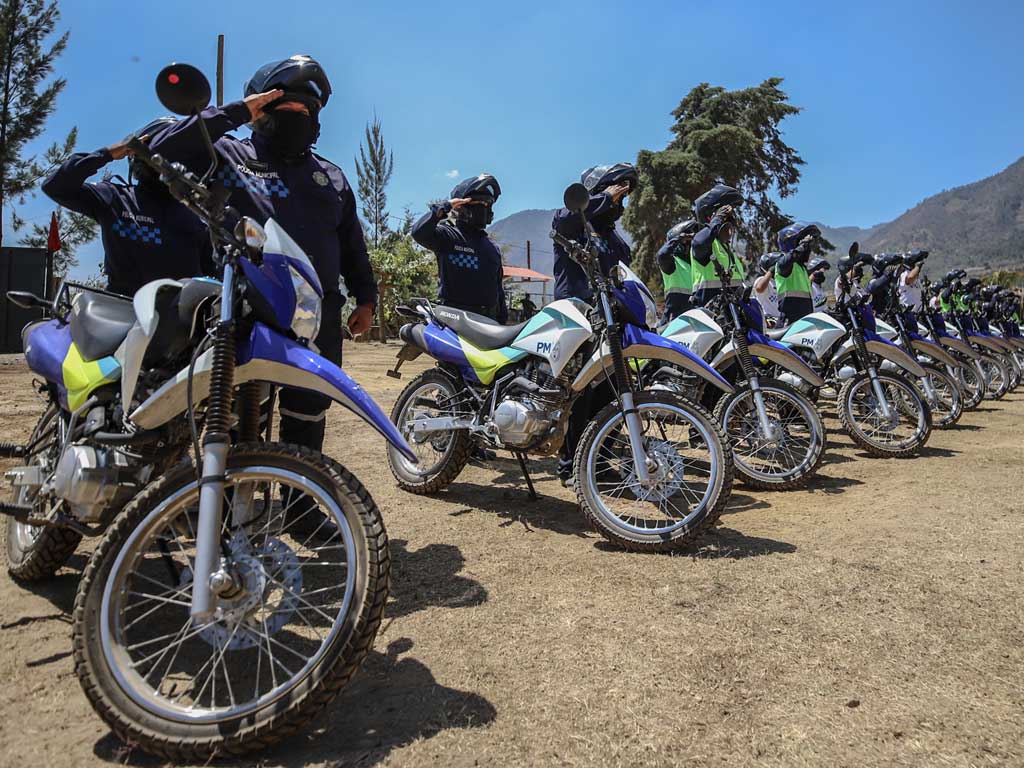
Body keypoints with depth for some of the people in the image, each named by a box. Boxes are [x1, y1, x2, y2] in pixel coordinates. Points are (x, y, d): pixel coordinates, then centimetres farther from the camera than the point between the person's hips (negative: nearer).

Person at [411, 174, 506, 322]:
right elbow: (418, 232, -20)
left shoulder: (492, 247, 23)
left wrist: (503, 320, 22)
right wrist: (444, 207, -13)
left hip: (490, 320, 7)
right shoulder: (448, 235, 1)